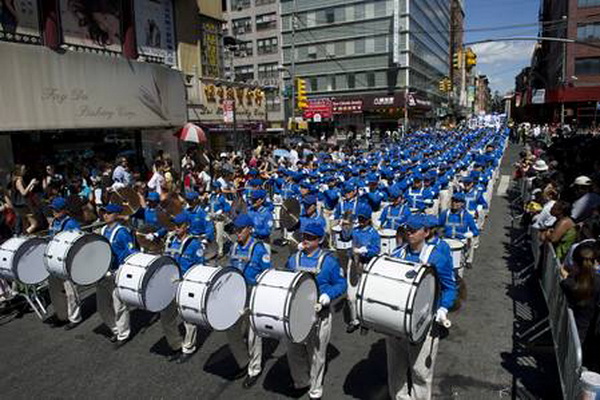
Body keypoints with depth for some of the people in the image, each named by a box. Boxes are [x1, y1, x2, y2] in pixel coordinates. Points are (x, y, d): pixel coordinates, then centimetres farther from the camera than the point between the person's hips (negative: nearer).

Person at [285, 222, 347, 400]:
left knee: (316, 353, 9)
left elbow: (340, 284, -7)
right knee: (293, 351, 13)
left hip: (318, 314, -4)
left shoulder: (329, 261, -9)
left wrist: (325, 298, -22)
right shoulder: (294, 259, 4)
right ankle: (301, 381, 38)